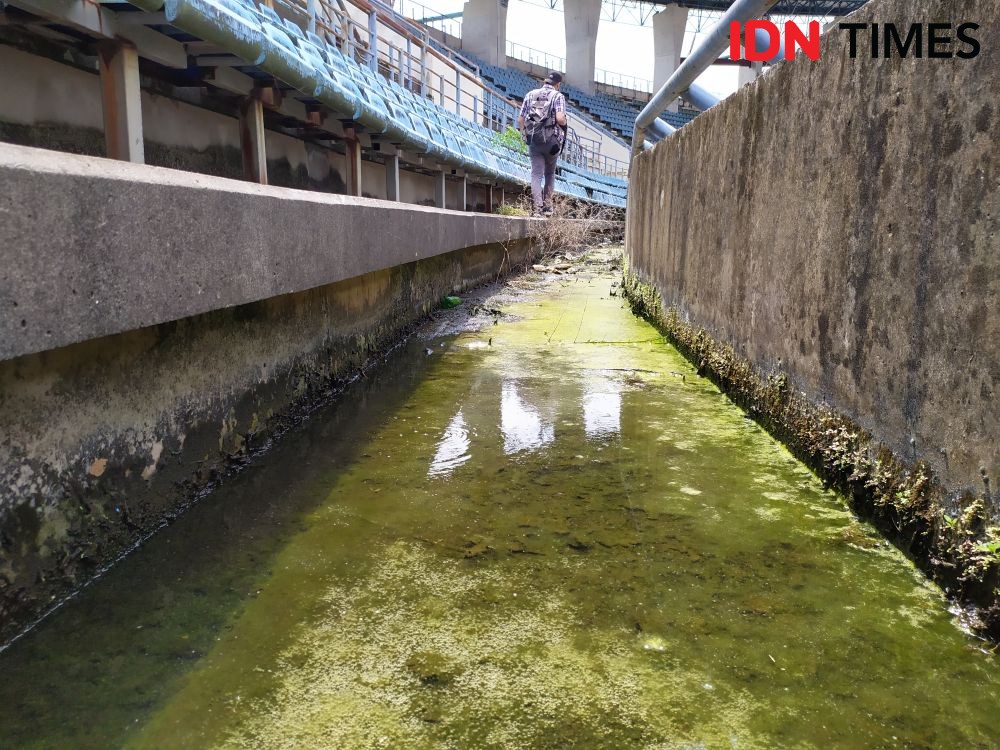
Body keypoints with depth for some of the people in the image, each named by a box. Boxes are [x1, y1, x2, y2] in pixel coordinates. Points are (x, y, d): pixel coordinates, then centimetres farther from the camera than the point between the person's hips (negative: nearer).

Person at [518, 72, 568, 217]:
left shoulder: (530, 95, 10)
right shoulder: (558, 96, -3)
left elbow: (520, 120, 7)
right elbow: (560, 118, -18)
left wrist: (525, 136, 16)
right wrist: (564, 123, 3)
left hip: (533, 141, 2)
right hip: (551, 141, -2)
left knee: (536, 174, 2)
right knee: (550, 173, 16)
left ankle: (538, 208, -10)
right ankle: (547, 206, 15)